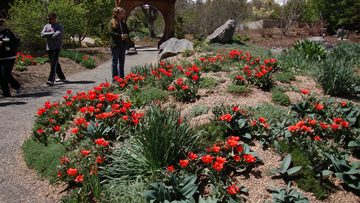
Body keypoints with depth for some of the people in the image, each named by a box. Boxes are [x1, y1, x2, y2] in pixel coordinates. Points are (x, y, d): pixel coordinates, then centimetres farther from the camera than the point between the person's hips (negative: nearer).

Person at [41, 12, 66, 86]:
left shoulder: (60, 27, -4)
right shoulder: (46, 26, 11)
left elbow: (57, 35, -20)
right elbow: (42, 34, -4)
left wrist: (48, 35, -4)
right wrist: (52, 33, -12)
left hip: (56, 47, -6)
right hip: (49, 48, 6)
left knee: (54, 64, -12)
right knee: (56, 63, 15)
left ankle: (51, 80, -14)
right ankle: (62, 77, 28)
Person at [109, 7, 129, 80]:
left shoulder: (123, 23, 14)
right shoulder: (112, 22, -4)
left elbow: (127, 31, 17)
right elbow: (111, 33, -13)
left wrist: (126, 35, -5)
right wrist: (120, 36, -20)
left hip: (123, 44, 7)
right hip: (115, 45, -6)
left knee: (122, 61, 11)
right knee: (115, 61, -3)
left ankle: (121, 77, 20)